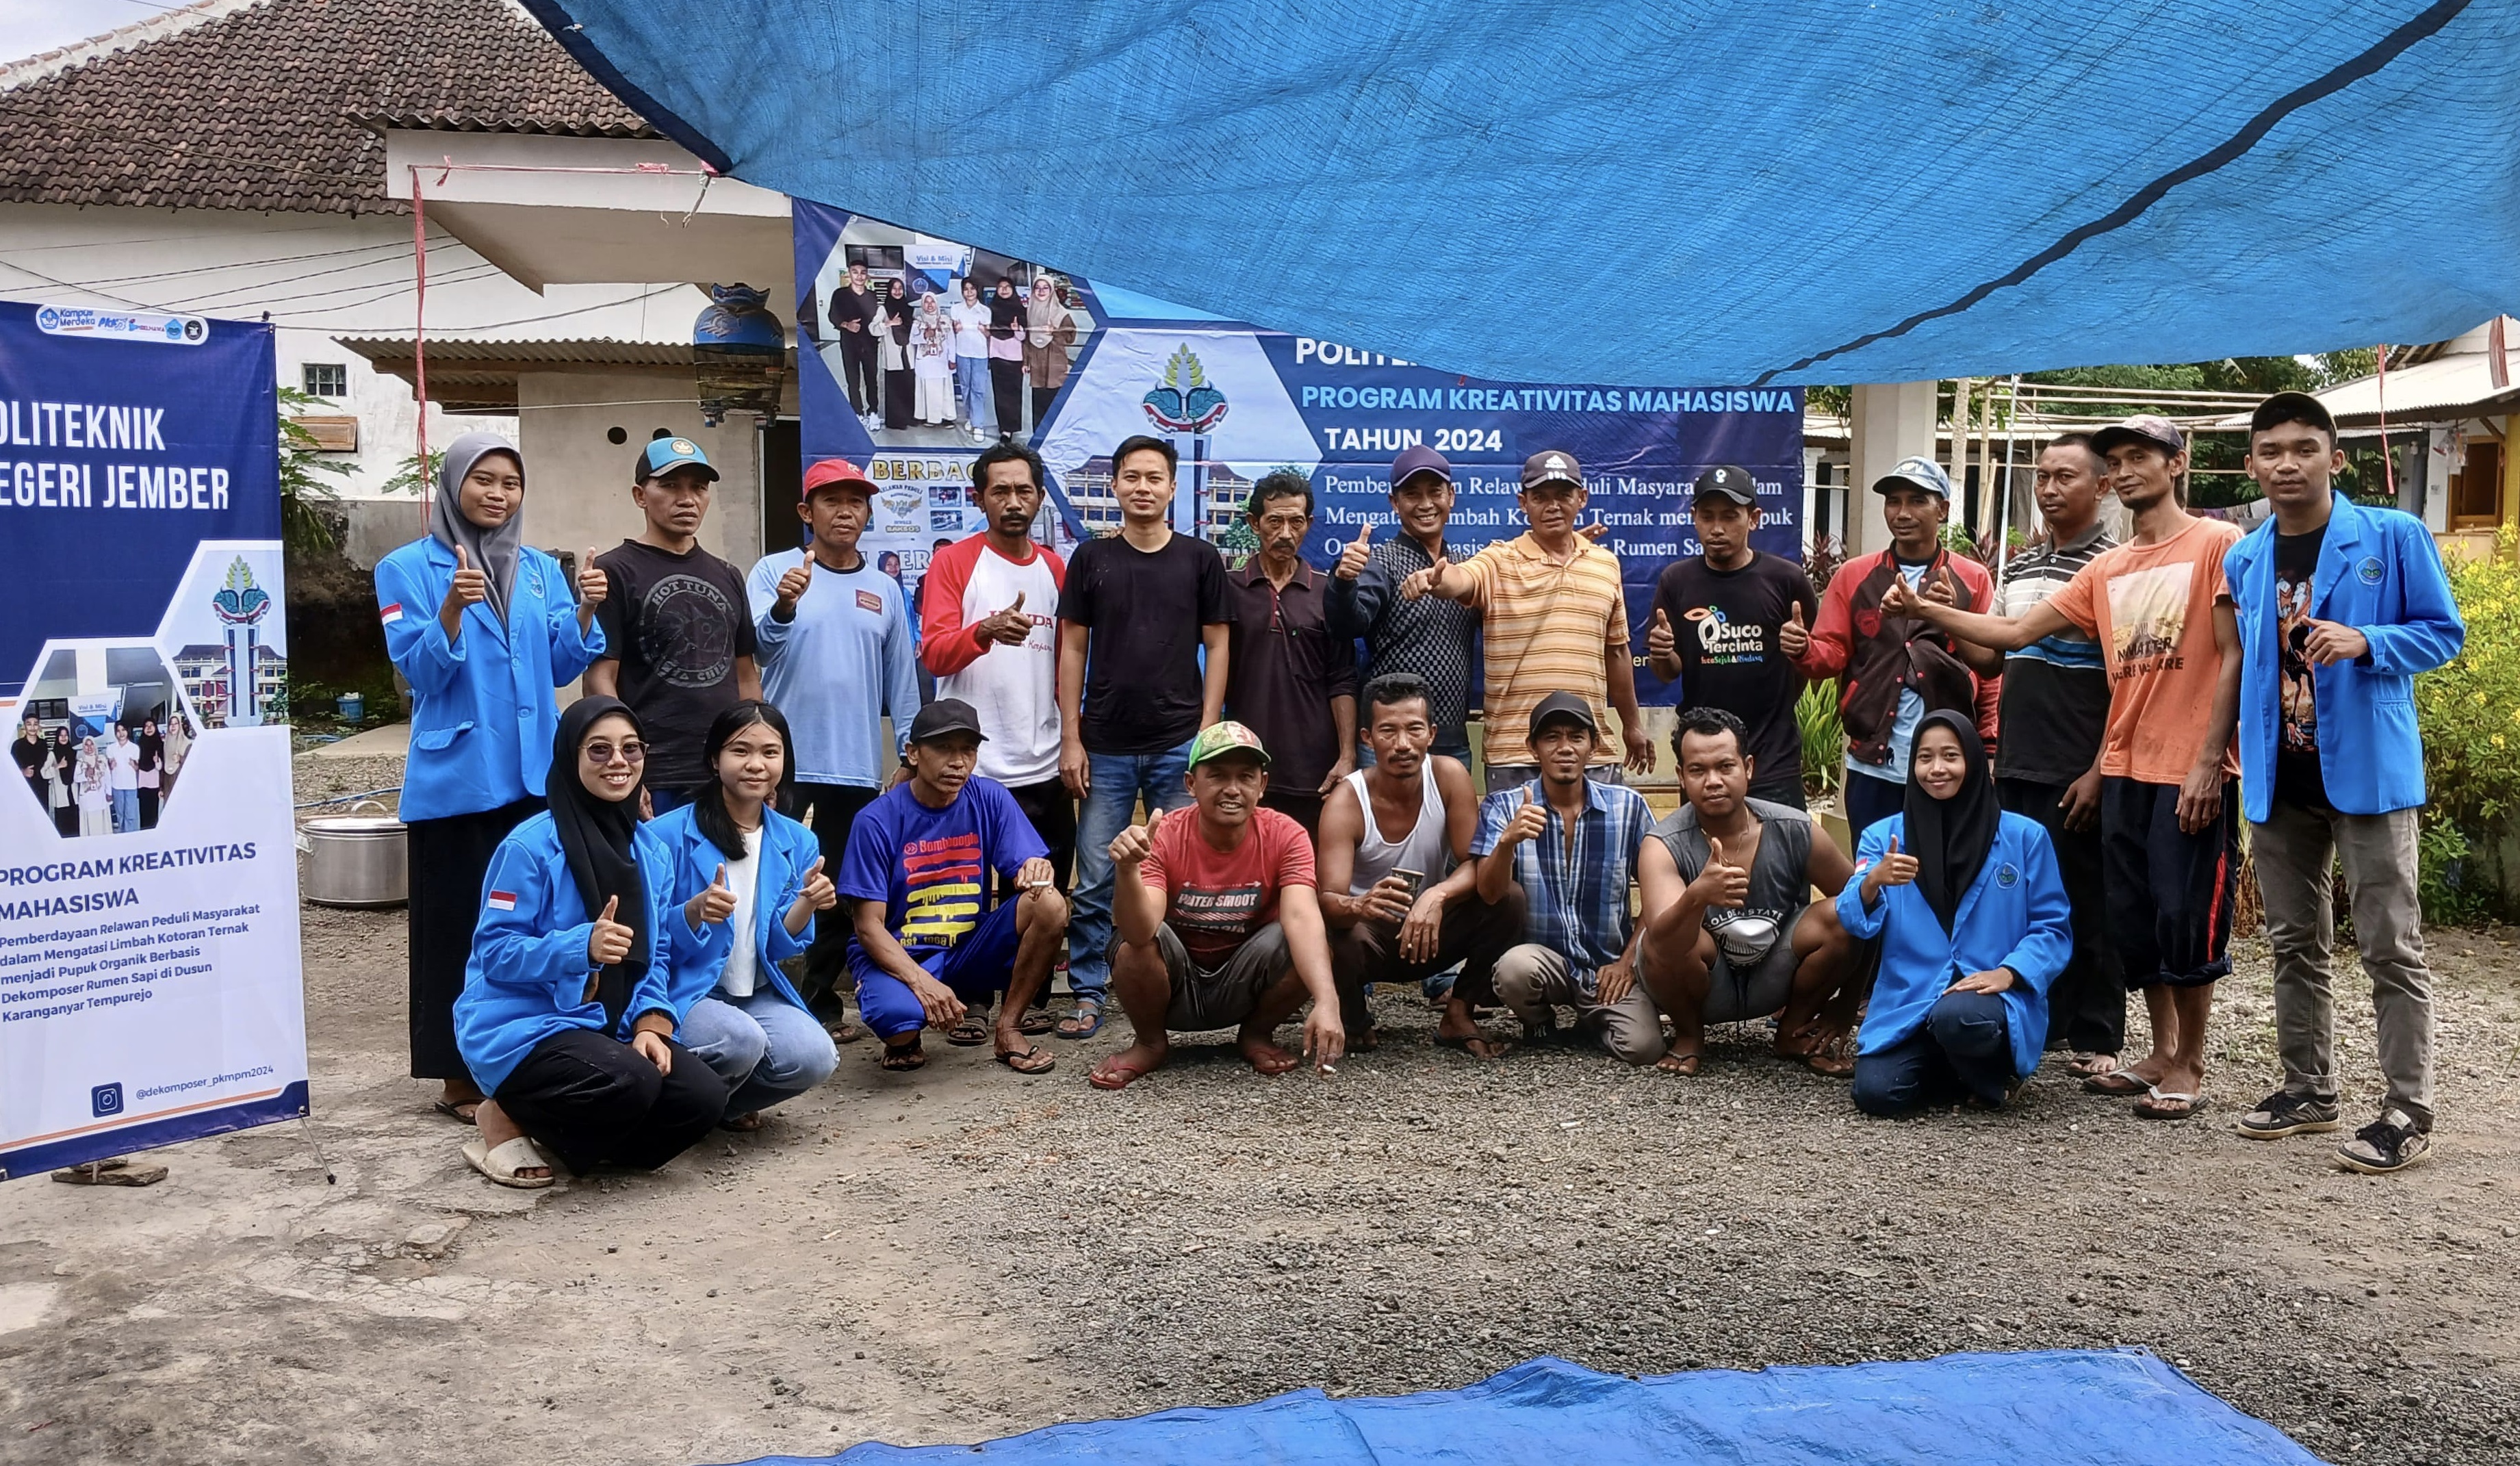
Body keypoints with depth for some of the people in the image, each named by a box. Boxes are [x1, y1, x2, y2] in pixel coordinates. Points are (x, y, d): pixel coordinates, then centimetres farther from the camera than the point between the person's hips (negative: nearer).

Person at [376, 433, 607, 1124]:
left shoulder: (541, 570, 13)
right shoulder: (410, 568, 0)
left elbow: (562, 667, 8)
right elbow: (420, 671, -8)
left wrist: (586, 611, -9)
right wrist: (452, 610, -25)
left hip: (536, 776, 4)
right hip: (457, 778, -4)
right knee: (459, 927, -1)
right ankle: (458, 1079, 7)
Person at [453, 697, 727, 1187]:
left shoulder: (653, 850, 7)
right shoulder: (529, 846, -13)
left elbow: (658, 952, 8)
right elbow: (495, 953, -16)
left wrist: (651, 1022, -10)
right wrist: (583, 946, -31)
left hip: (608, 1026, 7)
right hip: (522, 1026, -6)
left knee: (703, 1096, -15)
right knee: (631, 1085, -32)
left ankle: (548, 1130, 9)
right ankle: (506, 1118, -1)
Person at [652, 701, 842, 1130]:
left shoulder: (797, 841, 5)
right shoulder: (671, 834, -9)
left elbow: (780, 946, 4)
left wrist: (807, 904, -16)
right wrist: (696, 910, -29)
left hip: (759, 994, 4)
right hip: (686, 990, -4)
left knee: (815, 1058, -25)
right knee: (741, 1040, -35)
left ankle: (727, 1103, 8)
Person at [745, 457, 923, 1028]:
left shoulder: (884, 589, 10)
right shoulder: (774, 571, 0)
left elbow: (901, 680, 12)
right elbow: (760, 642, -17)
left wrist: (913, 749, 7)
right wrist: (784, 606, -37)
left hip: (858, 767, 4)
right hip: (787, 763, -3)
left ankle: (823, 999, 22)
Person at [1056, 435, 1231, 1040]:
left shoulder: (1200, 559, 5)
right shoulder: (1091, 559, 6)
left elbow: (1216, 646, 5)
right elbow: (1072, 648, 6)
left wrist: (1207, 732, -4)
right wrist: (1071, 738, -1)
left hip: (1179, 744, 0)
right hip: (1105, 746, 0)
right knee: (1096, 881, 1)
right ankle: (1088, 995, 9)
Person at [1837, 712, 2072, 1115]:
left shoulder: (2023, 836, 3)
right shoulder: (1883, 835, 7)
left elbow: (2052, 929, 2)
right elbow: (1856, 921, -6)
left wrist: (2008, 973, -16)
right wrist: (1872, 883, -29)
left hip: (1994, 1001, -2)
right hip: (1907, 1002, 3)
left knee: (1958, 1016, -37)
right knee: (1876, 1093, -21)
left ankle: (1992, 1076, 0)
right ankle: (1956, 1069, 13)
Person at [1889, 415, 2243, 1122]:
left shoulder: (2216, 545, -4)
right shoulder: (2106, 571, 14)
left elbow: (2232, 659, -9)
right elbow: (2013, 632, 13)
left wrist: (2209, 761, -15)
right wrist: (1924, 609, 2)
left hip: (2191, 771, -6)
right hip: (2125, 767, 6)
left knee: (2186, 916, -1)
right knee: (2134, 917, 11)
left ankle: (2189, 1067, 12)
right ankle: (2161, 1053, 24)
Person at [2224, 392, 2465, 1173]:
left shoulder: (2394, 538, -5)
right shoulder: (2241, 562, 9)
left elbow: (2443, 632, -3)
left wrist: (2365, 641, -20)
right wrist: (2230, 742, 10)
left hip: (2366, 768, -5)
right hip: (2278, 778, 5)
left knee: (2391, 948, -1)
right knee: (2295, 944, 13)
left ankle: (2408, 1113, 5)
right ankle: (2308, 1087, 25)